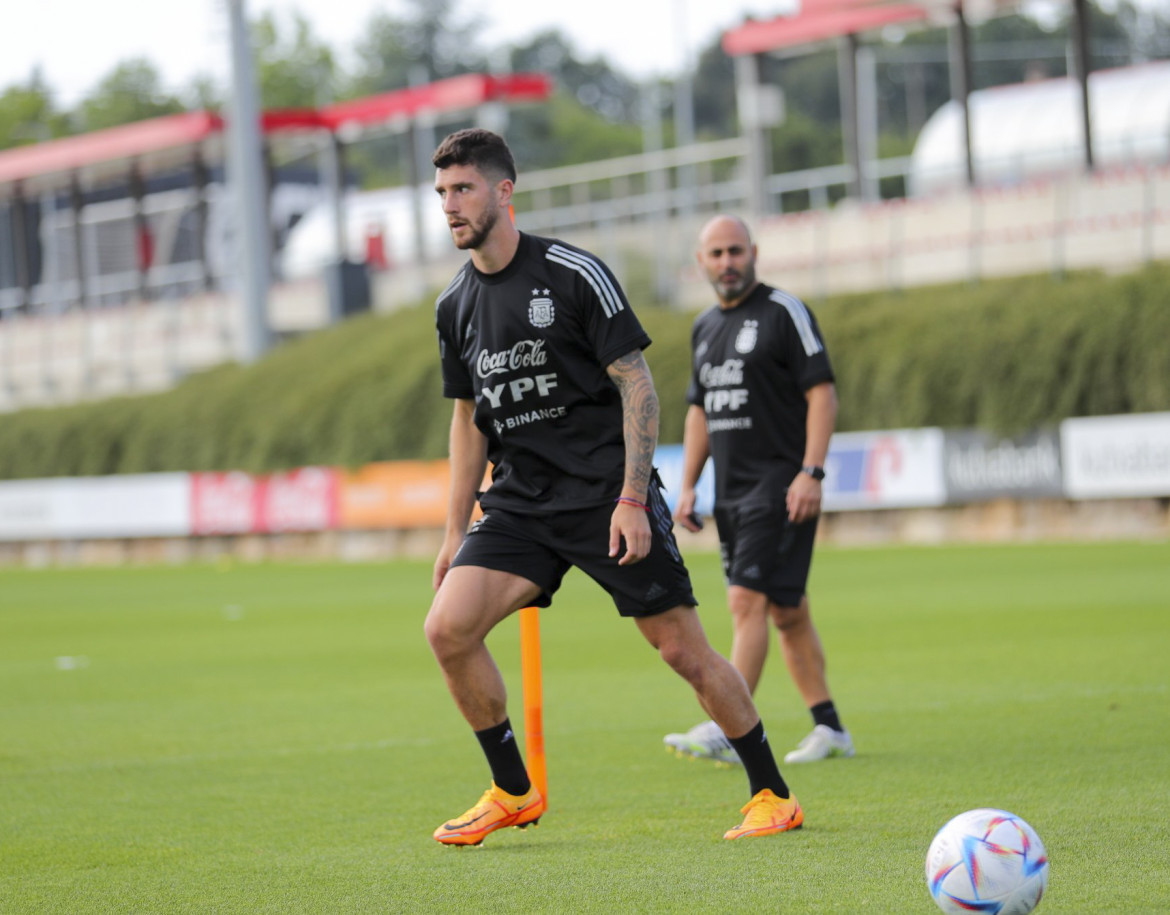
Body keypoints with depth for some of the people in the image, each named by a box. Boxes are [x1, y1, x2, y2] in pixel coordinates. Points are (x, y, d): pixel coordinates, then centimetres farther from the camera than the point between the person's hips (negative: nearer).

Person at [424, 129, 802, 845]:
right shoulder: (455, 306, 9)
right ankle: (514, 793, 5)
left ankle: (773, 794, 11)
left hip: (609, 495, -5)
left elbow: (637, 386, -9)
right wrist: (456, 531, 14)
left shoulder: (574, 274, -9)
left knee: (685, 651, -5)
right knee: (448, 629, -12)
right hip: (518, 502, 5)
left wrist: (631, 499, -17)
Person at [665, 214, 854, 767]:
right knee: (786, 612, 10)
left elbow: (822, 393, -11)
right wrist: (688, 486, 15)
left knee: (748, 601, -15)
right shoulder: (704, 327, 15)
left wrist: (811, 473, -19)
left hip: (781, 487, -7)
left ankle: (727, 731, -20)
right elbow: (700, 410, 22)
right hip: (731, 492, 7)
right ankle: (829, 729, 17)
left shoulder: (784, 312, -7)